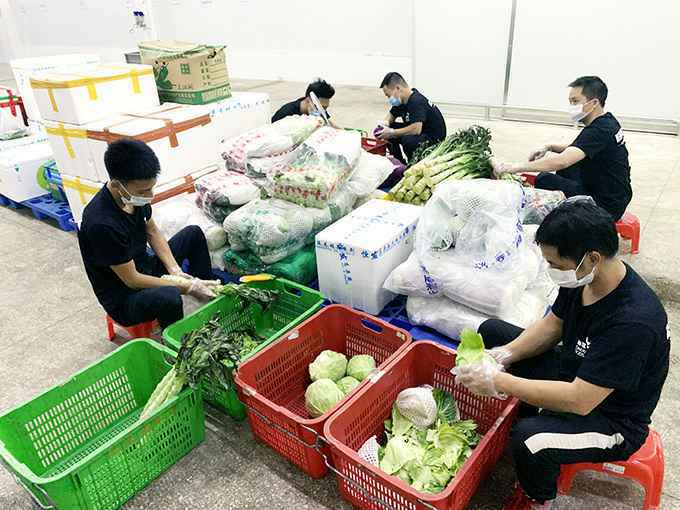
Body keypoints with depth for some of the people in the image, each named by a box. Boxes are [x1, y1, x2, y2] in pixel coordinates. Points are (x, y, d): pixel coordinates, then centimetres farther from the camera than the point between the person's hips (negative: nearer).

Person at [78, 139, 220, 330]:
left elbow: (152, 232, 6)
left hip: (144, 269, 8)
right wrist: (188, 286, -23)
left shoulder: (134, 194, -11)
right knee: (169, 297, -38)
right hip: (123, 298, -8)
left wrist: (175, 270, -7)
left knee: (194, 234, 7)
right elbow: (131, 280, -26)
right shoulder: (101, 223, -33)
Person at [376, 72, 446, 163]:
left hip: (434, 138, -9)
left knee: (408, 140, -36)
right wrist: (385, 123, -7)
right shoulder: (402, 100, 0)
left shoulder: (417, 101, -26)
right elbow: (391, 115, 16)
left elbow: (416, 129, -38)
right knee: (387, 129, 2)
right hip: (419, 133, 9)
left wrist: (392, 132, -29)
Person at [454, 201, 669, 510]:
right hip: (571, 372, 8)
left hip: (613, 421, -7)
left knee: (528, 438, -35)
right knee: (490, 331, 5)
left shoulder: (633, 321, -36)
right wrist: (507, 354, -13)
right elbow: (552, 325, 3)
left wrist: (499, 381, -31)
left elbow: (579, 401, -35)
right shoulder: (583, 277, -13)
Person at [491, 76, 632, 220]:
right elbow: (579, 150, 20)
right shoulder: (607, 121, 5)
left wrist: (514, 167, -39)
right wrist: (549, 147, 3)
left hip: (607, 205, -10)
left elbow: (561, 162, -37)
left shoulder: (600, 130, -24)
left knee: (544, 180, -15)